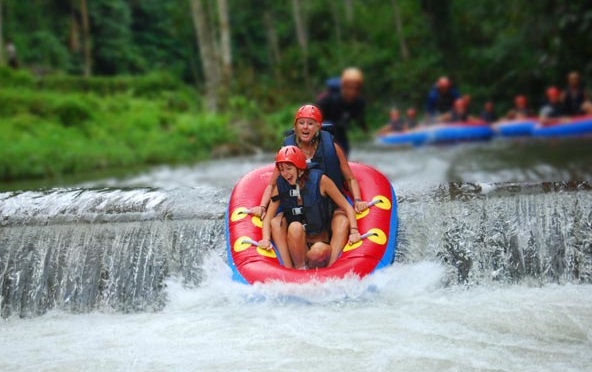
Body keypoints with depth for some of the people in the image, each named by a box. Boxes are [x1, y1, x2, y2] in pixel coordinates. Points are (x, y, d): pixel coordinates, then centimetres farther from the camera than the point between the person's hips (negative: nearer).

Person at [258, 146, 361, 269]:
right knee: (295, 227, -30)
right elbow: (268, 217, 0)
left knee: (318, 250, -36)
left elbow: (347, 207, -4)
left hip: (321, 244, -2)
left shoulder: (319, 180, -6)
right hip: (297, 249, 2)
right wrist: (266, 239, -19)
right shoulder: (281, 187, 2)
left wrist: (354, 231, -19)